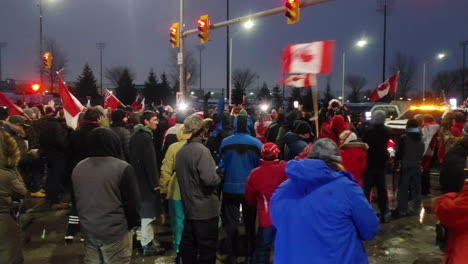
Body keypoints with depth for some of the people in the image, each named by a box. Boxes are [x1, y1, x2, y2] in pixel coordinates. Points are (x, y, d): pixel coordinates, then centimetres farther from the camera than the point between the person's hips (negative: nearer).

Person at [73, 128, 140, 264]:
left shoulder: (78, 168, 3)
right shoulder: (123, 168, -16)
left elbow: (75, 200, 15)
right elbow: (132, 202, -11)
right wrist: (131, 224, 5)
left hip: (88, 231, 6)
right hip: (115, 232, -6)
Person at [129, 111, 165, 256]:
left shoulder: (135, 135, 12)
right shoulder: (146, 137, -18)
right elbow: (150, 162, -22)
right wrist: (155, 182, -18)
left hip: (137, 177, 10)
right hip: (145, 180, -10)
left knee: (144, 211, 17)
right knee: (147, 212, -1)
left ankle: (148, 240, 28)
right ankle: (147, 245, 7)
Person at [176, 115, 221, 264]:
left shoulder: (181, 151, 7)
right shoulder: (202, 150, -18)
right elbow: (210, 180, -25)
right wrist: (218, 177, -6)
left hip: (189, 207, 8)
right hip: (205, 208, -8)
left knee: (188, 243, 17)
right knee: (207, 247, 3)